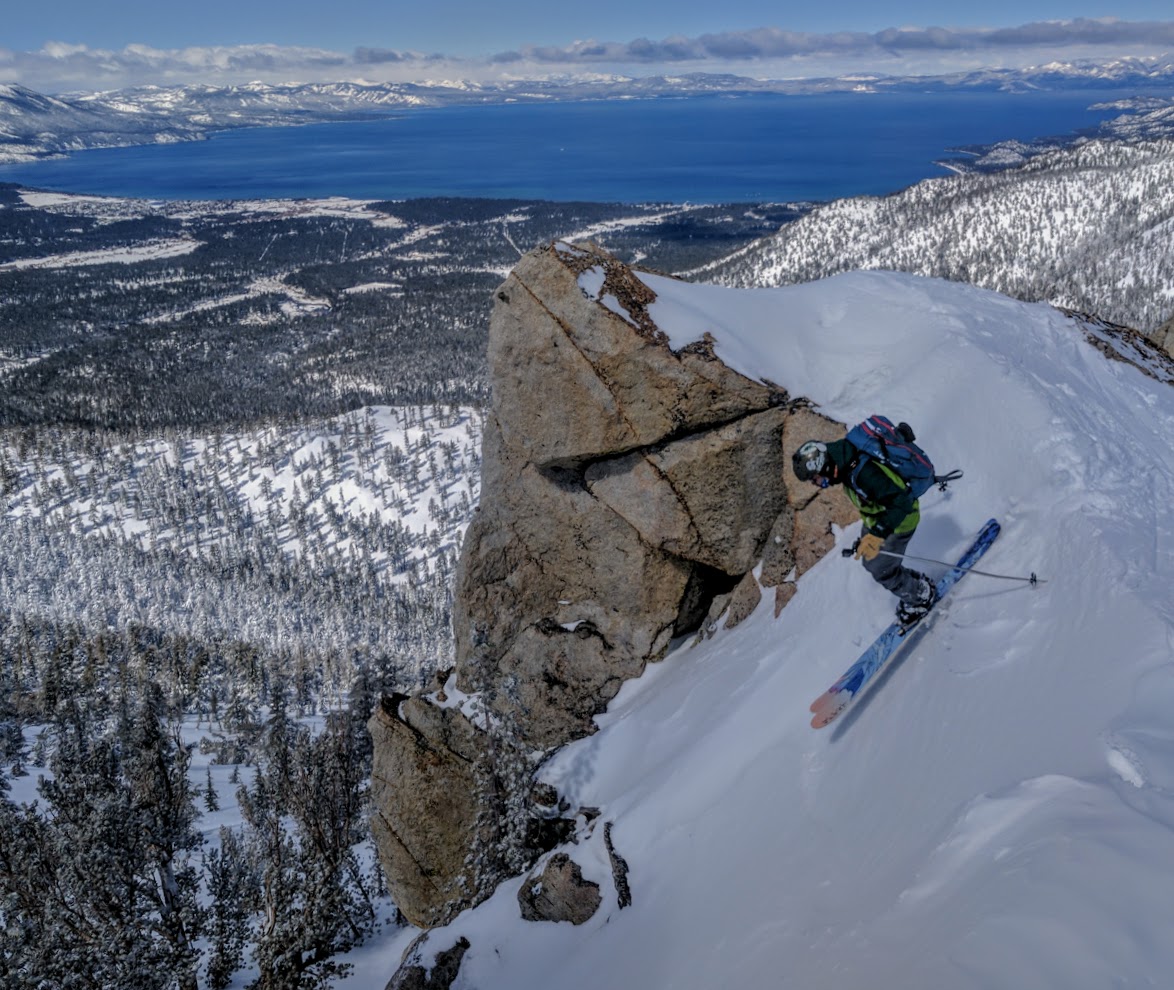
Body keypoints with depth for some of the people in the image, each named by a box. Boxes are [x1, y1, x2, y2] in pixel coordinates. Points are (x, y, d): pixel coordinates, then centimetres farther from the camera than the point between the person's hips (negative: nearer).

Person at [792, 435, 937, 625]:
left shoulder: (863, 474, -41)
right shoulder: (843, 461, -15)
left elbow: (901, 501, -41)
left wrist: (878, 534, -49)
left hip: (897, 521, -8)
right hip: (876, 518, 8)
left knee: (881, 572, 5)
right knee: (871, 562, 20)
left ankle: (921, 596, 30)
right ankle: (916, 581, 41)